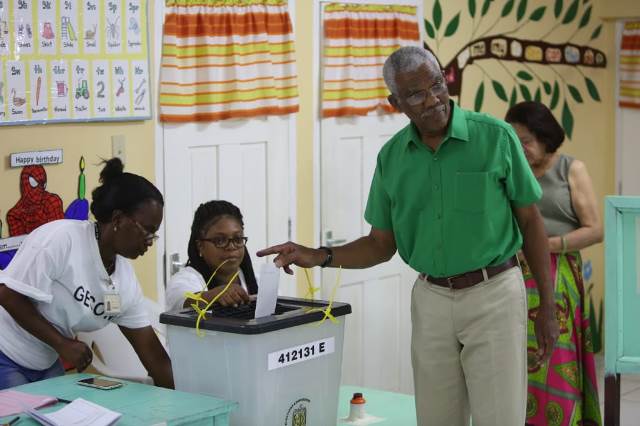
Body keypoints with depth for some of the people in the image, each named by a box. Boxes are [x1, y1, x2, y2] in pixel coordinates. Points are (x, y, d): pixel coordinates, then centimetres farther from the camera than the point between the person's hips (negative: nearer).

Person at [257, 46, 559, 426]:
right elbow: (382, 245, 9)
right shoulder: (392, 157, 2)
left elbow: (531, 222, -2)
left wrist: (548, 306, -4)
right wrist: (320, 257, -7)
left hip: (493, 294, -3)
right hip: (431, 301, 4)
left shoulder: (495, 137, -9)